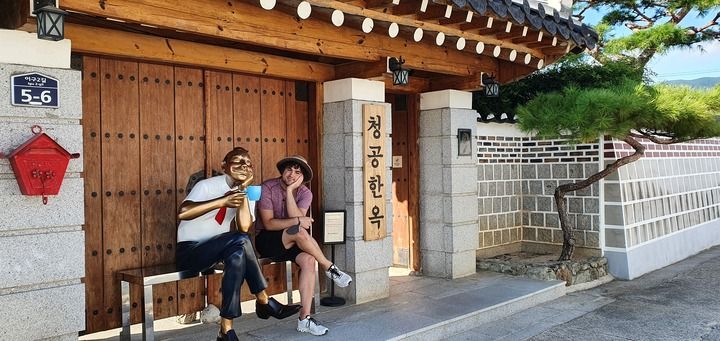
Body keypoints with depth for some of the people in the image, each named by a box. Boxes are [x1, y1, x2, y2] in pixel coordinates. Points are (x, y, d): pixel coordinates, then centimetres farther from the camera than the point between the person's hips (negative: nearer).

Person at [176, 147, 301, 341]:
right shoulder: (208, 186, -10)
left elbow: (244, 227, -15)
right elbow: (182, 213, -30)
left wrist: (243, 191, -16)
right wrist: (223, 201, -33)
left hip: (215, 252, 6)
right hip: (189, 252, -6)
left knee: (237, 254, -29)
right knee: (240, 241, -30)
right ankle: (264, 302, -21)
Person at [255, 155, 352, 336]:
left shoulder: (305, 193, -1)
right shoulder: (268, 188, -13)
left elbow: (296, 217, -19)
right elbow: (268, 223, -19)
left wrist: (290, 190, -24)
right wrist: (298, 221, -27)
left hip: (290, 243, 4)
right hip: (266, 241, -4)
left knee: (308, 260, -27)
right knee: (299, 232, -33)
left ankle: (304, 319, -22)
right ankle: (330, 268, -13)